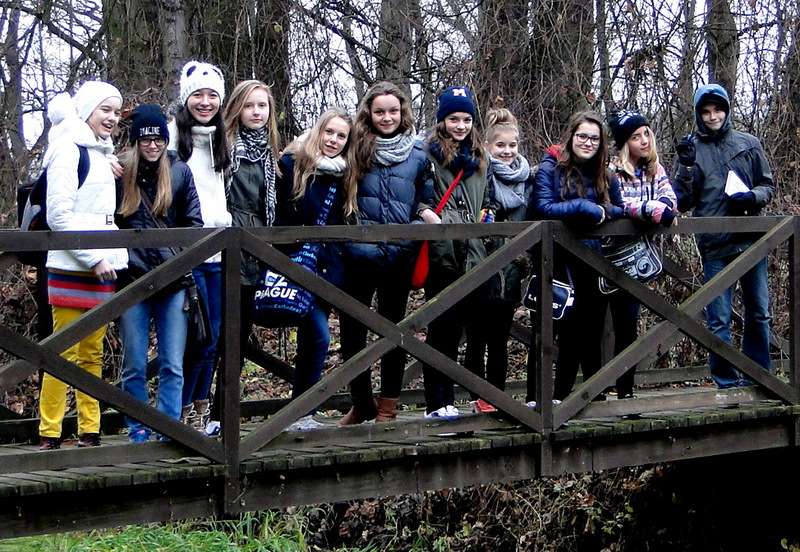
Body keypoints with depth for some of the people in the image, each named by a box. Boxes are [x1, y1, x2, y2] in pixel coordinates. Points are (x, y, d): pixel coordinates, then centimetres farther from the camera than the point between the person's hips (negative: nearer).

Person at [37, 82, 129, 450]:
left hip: (101, 270, 9)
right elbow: (59, 214, -15)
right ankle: (50, 436, -6)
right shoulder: (69, 150, -8)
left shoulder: (103, 154, 19)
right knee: (65, 354, -9)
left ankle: (89, 432, 14)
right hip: (72, 269, -9)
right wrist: (94, 258, -16)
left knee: (92, 354, 10)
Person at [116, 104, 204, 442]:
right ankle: (138, 432, 14)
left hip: (173, 280, 1)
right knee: (134, 365, 5)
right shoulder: (120, 173, 1)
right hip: (133, 280, -1)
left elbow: (193, 223, 8)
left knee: (173, 365, 2)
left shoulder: (180, 172, 5)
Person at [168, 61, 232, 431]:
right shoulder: (173, 134, -4)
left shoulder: (219, 139, 17)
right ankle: (182, 412, 2)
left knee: (212, 336, 9)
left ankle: (199, 411, 19)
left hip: (216, 251, 7)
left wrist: (224, 220, 12)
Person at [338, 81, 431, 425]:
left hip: (398, 256, 0)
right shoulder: (357, 150, 1)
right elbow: (340, 201, 7)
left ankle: (388, 406, 19)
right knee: (352, 330, 4)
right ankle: (361, 403, 19)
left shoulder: (417, 154, 2)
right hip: (359, 254, 0)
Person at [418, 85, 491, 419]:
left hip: (471, 251, 6)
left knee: (456, 325, 8)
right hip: (441, 251, -6)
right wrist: (428, 215, -21)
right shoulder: (429, 153, -1)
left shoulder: (480, 158, 20)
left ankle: (447, 398, 15)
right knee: (441, 325, -5)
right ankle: (436, 403, -2)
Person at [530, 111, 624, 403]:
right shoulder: (550, 168, -4)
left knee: (593, 328, 10)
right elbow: (543, 208, -15)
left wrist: (604, 211, -6)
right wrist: (585, 207, -16)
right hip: (562, 260, -5)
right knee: (571, 329, -6)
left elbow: (620, 210, 15)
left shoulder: (605, 176, 12)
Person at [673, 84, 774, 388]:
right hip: (714, 246, -2)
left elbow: (768, 186, 11)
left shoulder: (748, 143, 7)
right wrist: (686, 167, -11)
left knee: (759, 312, 10)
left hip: (751, 240, 2)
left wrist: (752, 197, -10)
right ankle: (727, 381, 7)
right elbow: (683, 202, 3)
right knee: (719, 319, -1)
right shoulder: (691, 149, 5)